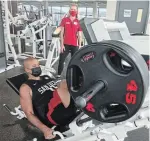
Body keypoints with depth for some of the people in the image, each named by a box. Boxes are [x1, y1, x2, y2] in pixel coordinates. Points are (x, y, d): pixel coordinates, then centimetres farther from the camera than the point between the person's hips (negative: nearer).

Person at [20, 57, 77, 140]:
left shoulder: (47, 77, 27)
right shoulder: (26, 88, 8)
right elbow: (29, 113, -2)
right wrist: (44, 129, -18)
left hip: (73, 107, 7)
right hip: (56, 116, -7)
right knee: (64, 84, -32)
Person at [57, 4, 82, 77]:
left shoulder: (78, 22, 6)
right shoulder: (64, 20, 4)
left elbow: (80, 35, 6)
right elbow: (61, 33, 1)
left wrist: (79, 45, 1)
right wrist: (62, 44, -5)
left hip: (75, 45, 1)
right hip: (65, 44, 0)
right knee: (61, 60, 1)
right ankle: (58, 75, 12)